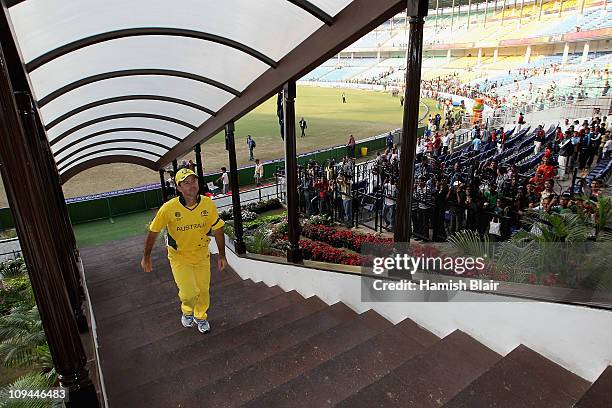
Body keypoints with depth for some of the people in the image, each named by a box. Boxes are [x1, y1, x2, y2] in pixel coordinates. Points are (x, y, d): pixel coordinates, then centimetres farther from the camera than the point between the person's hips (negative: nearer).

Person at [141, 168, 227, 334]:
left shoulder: (208, 204, -16)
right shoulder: (169, 208, -22)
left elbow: (217, 230, -3)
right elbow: (153, 232, -8)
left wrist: (222, 255, 0)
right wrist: (146, 257, 0)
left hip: (202, 255, 3)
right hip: (179, 257, -2)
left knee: (203, 290, 14)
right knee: (189, 292, -11)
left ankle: (200, 317, 46)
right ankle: (187, 311, 26)